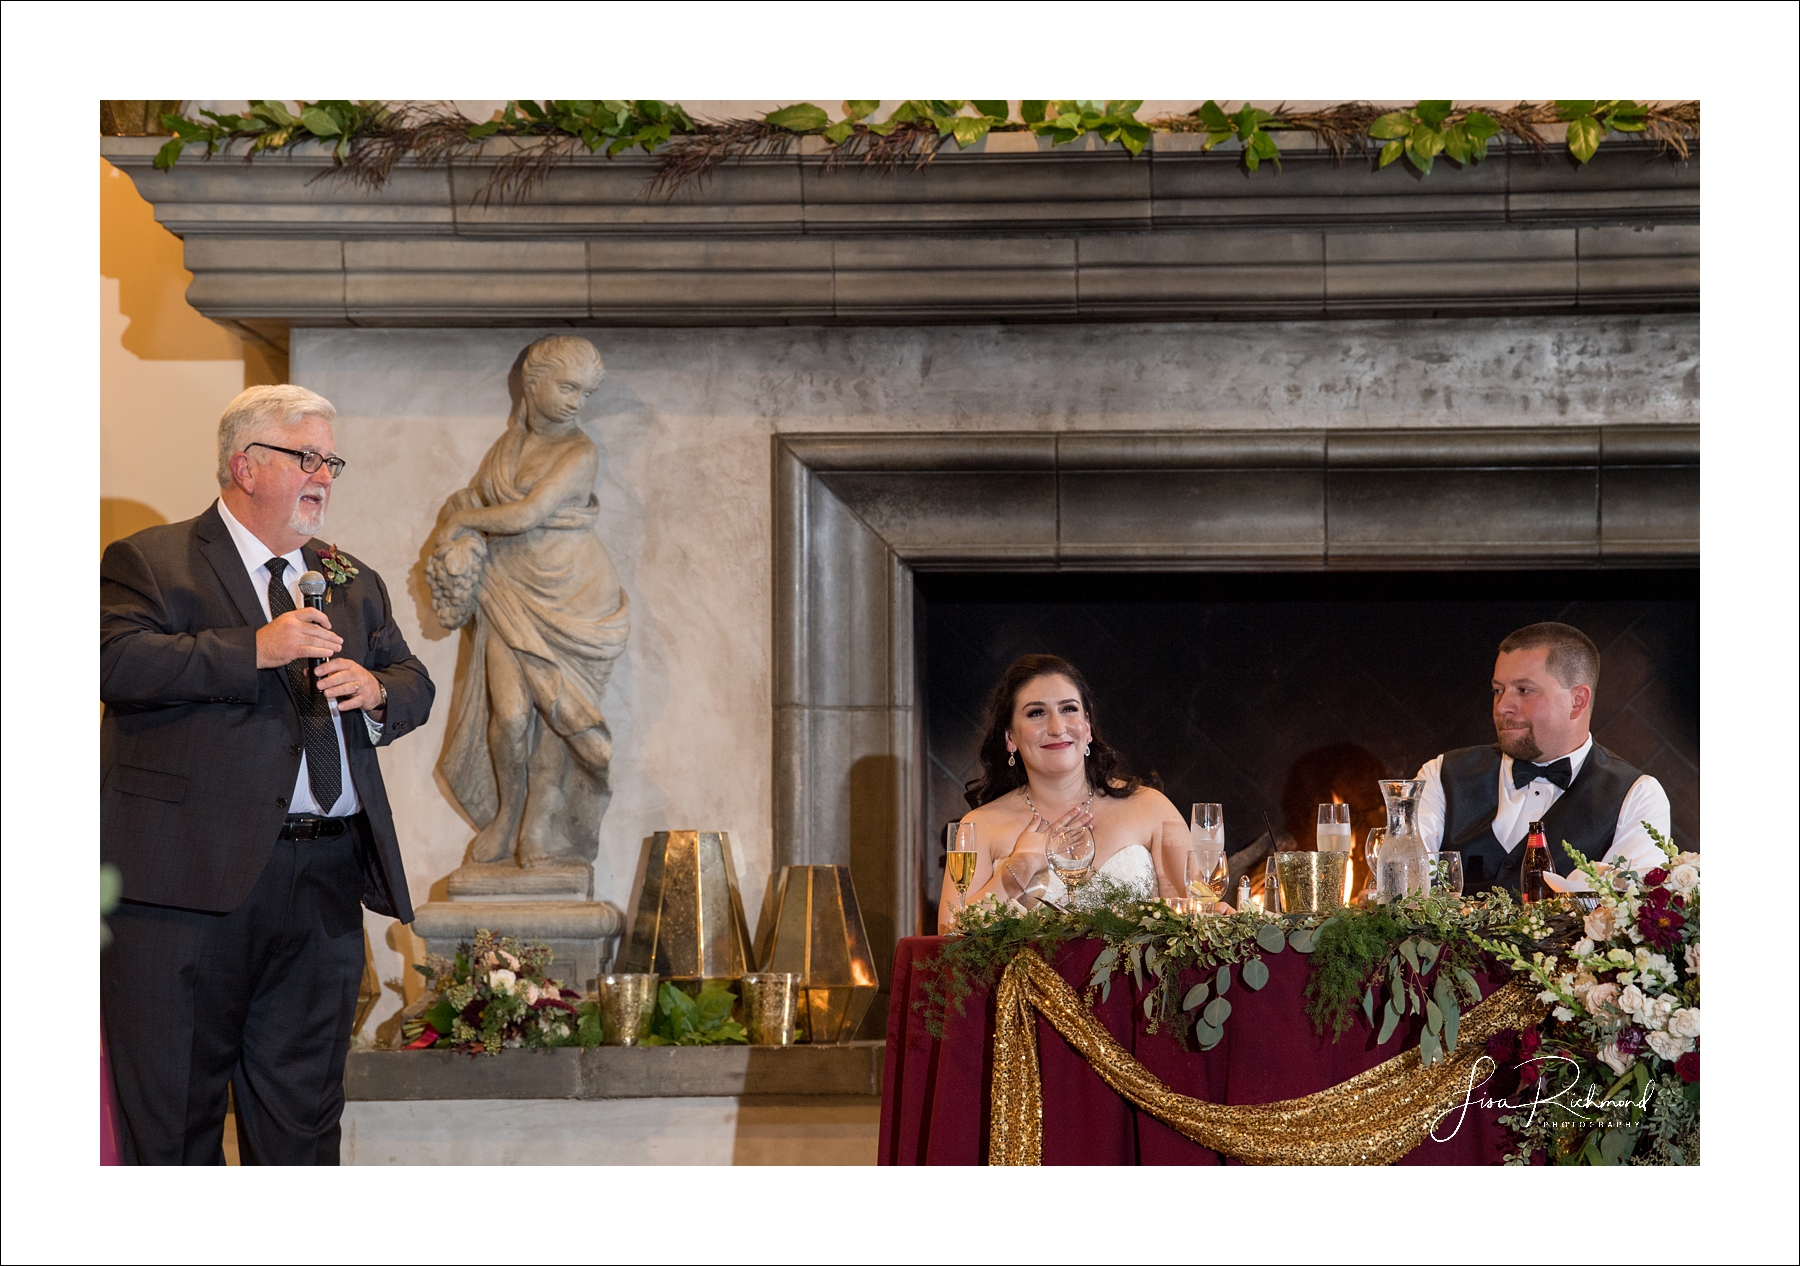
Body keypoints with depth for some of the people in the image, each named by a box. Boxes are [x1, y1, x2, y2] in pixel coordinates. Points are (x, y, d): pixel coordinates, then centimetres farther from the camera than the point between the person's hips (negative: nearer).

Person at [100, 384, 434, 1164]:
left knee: (302, 1114, 8)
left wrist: (376, 690, -2)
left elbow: (414, 687, 22)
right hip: (191, 874, -5)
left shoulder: (352, 583, 21)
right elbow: (119, 662, -15)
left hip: (323, 885, 5)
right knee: (172, 1110, -1)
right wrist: (257, 649, -18)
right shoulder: (149, 561, 2)